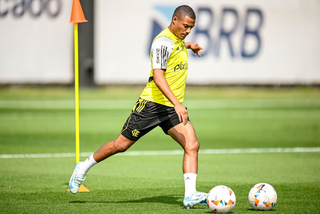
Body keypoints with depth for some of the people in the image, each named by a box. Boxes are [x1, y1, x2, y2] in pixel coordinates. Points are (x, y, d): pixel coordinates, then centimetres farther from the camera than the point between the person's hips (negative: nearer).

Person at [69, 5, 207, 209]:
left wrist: (187, 45, 30)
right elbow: (158, 77, -31)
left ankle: (190, 195, -17)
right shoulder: (163, 42, -19)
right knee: (122, 144, 3)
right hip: (152, 103, -7)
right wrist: (177, 104, -39)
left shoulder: (177, 38, 10)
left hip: (173, 107, 7)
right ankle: (84, 167, 24)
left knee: (192, 145, -12)